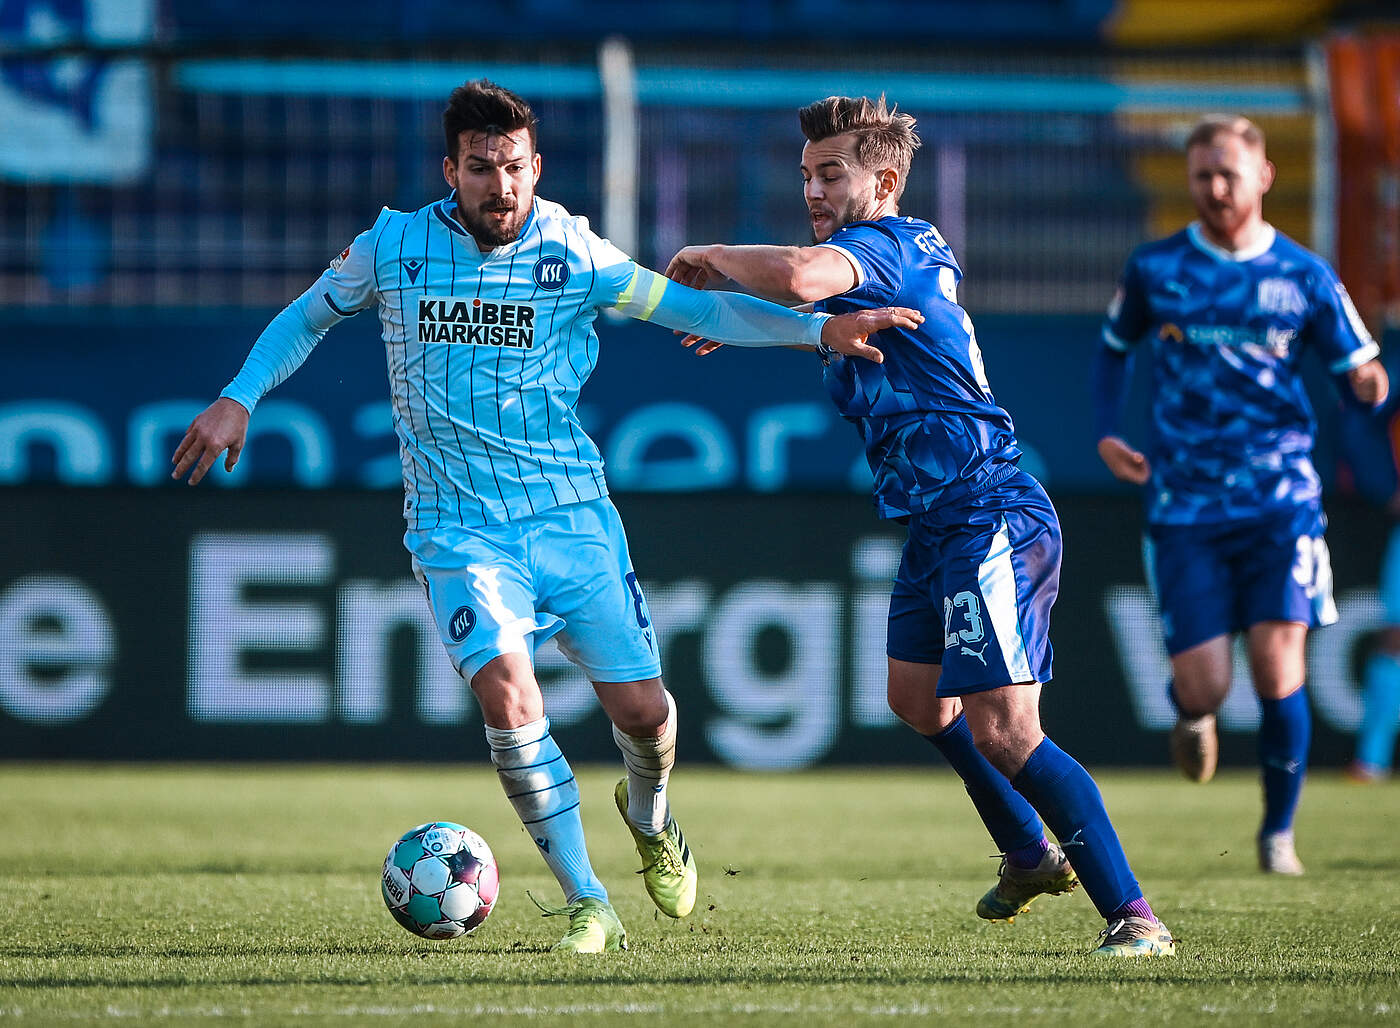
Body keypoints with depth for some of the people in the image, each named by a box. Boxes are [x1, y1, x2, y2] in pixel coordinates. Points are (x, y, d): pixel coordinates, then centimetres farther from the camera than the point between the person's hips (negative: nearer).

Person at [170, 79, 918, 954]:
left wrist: (819, 327, -11)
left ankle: (649, 816, 37)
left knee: (642, 709, -2)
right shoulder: (392, 248, -2)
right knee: (509, 698, -23)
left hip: (571, 513, 1)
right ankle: (587, 904, -9)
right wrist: (238, 399, 5)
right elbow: (309, 315, 15)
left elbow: (697, 308, -1)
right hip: (458, 526, -1)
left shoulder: (572, 253, -3)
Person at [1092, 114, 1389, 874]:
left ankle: (1278, 832, 9)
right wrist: (1106, 433, 3)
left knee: (1278, 670, -12)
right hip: (1185, 506, 1)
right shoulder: (1154, 269, 4)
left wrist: (1368, 384, -19)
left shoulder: (1305, 276, 2)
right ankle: (1194, 718, 34)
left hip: (1280, 501, 0)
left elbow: (1358, 370, 5)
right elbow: (1114, 349, 19)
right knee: (1202, 688, -6)